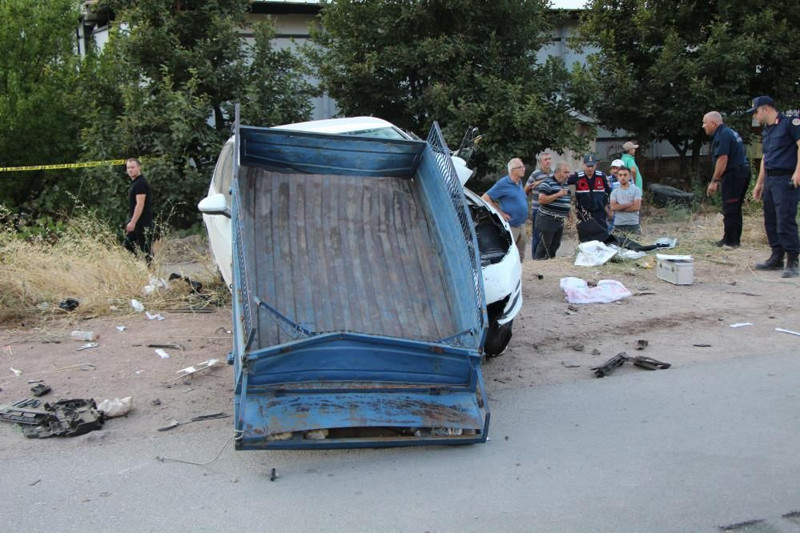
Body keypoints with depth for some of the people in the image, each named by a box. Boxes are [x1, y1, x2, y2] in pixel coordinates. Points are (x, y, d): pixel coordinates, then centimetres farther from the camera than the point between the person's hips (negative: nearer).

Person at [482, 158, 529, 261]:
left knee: (520, 255, 15)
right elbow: (485, 198, -14)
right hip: (510, 225, -8)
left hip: (521, 224, 8)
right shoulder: (503, 183, -13)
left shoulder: (519, 182, 11)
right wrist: (500, 213, -14)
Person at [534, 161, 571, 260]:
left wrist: (569, 214, 24)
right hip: (547, 221, -8)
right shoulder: (548, 182, -13)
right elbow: (541, 200, -24)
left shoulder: (565, 183, 13)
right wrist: (558, 194, -23)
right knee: (544, 246, -5)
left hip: (560, 221, 8)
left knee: (555, 246, 14)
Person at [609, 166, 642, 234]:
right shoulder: (614, 192, 8)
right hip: (618, 225, 1)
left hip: (633, 224, -1)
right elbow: (613, 207, -6)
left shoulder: (636, 190, 3)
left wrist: (619, 207, -7)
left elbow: (637, 207, -8)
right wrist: (629, 204, -10)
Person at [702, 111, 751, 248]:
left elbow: (722, 159, -21)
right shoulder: (730, 132, 19)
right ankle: (735, 240, 19)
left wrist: (714, 181, -19)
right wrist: (719, 179, 21)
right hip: (743, 172, 10)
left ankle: (729, 241, -3)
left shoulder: (722, 135, -13)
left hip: (733, 175, -10)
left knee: (729, 210, -6)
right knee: (735, 209, 15)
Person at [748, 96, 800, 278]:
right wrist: (759, 183, 24)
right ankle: (777, 258, 20)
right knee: (770, 221, 11)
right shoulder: (766, 131, 19)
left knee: (785, 221, -12)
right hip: (770, 180, 9)